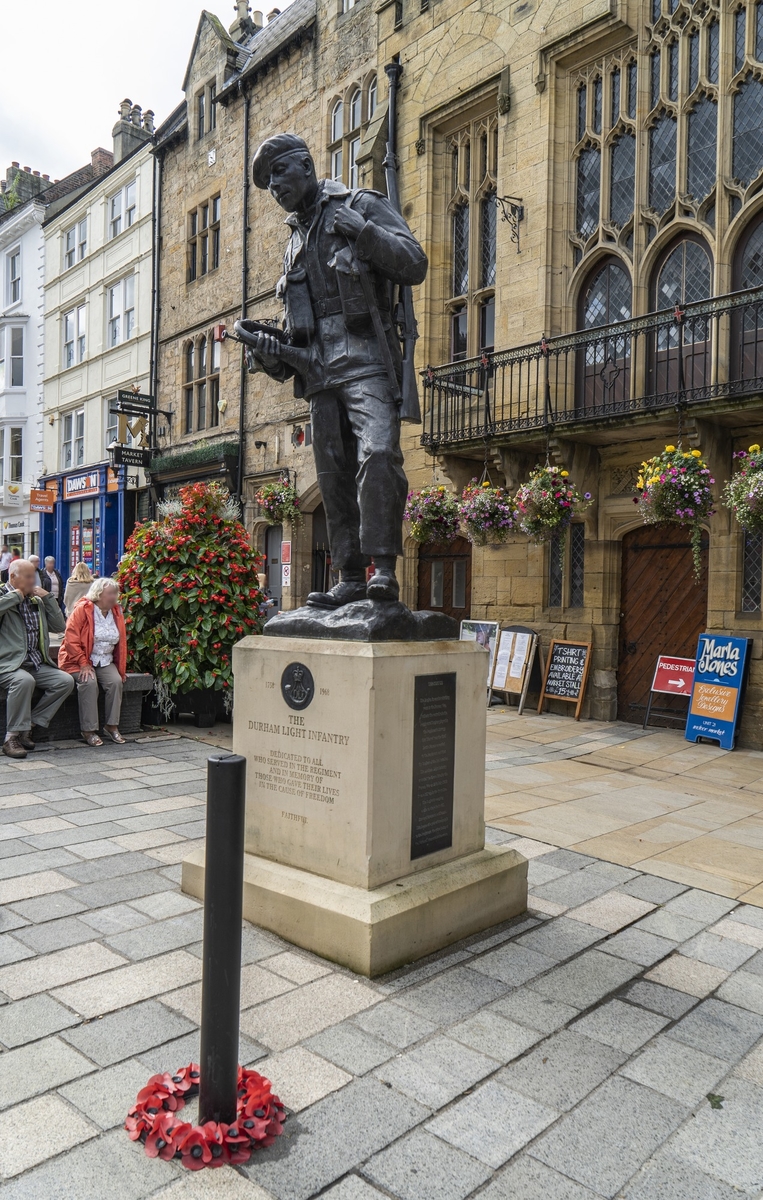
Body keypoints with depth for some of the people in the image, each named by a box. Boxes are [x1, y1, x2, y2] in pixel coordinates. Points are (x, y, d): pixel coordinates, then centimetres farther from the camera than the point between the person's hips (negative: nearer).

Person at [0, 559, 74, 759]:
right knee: (24, 680, -36)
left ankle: (28, 725, -6)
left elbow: (59, 627, 13)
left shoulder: (37, 601, 18)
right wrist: (16, 595, -13)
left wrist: (47, 598, 7)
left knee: (66, 681, -13)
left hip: (36, 664, 7)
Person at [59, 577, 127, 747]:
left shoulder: (116, 612, 6)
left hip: (105, 661, 5)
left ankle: (112, 725, -11)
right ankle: (89, 730, -21)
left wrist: (120, 668, 5)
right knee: (89, 682, -30)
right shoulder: (82, 609, -12)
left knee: (116, 681, -22)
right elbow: (71, 640, -17)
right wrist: (84, 664, -22)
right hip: (79, 660, -5)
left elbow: (121, 643, 12)